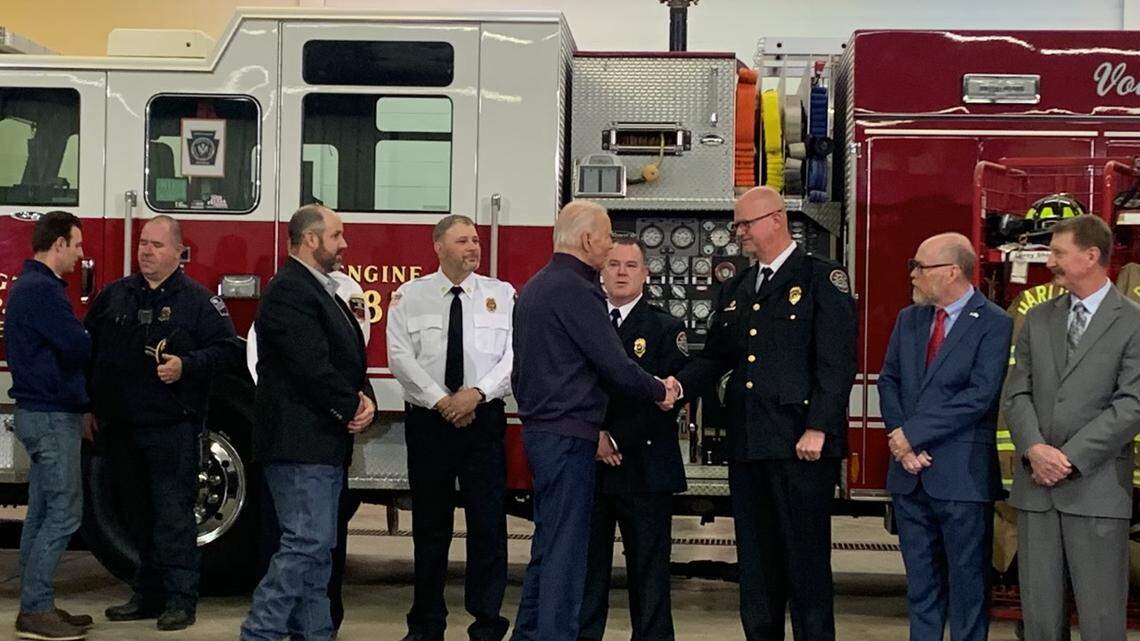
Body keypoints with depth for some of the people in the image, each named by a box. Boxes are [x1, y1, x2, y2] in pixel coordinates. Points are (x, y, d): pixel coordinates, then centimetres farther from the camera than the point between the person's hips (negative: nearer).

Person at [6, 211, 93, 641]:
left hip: (41, 412, 11)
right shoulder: (43, 289, -16)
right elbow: (79, 348, -21)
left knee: (43, 514, 13)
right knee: (63, 513, -8)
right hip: (52, 415, -11)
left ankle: (35, 606, 17)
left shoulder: (29, 285, 18)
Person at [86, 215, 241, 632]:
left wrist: (186, 366, -19)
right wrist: (89, 406, 12)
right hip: (123, 426, 5)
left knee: (174, 514, -4)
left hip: (173, 427, -5)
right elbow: (89, 349, 16)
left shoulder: (197, 300, -1)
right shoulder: (114, 295, 11)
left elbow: (226, 349, -5)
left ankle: (180, 599, 1)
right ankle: (148, 596, 22)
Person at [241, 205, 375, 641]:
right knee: (305, 542, -13)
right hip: (298, 441, -11)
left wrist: (365, 400, 0)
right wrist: (352, 408, -10)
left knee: (318, 547, 13)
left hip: (326, 442, 11)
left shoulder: (322, 291, 20)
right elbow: (312, 367, -21)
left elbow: (349, 360, 19)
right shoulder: (289, 291, -14)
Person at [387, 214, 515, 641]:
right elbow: (400, 356, -4)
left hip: (484, 418, 0)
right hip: (427, 420, 0)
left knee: (489, 523, -2)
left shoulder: (502, 294, 6)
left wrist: (477, 393, -15)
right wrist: (440, 400, -12)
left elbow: (514, 354, -2)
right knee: (430, 526, 7)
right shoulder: (410, 297, 5)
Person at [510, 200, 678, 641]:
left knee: (549, 545, 16)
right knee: (566, 549, -6)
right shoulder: (575, 290, -15)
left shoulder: (534, 288, 16)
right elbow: (613, 364, -17)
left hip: (539, 431, 10)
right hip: (568, 436, -10)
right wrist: (660, 392, 0)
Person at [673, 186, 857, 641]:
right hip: (748, 445, 7)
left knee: (806, 560, -2)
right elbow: (715, 356, 19)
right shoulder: (735, 290, 18)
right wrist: (678, 384, -1)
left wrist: (818, 429, -17)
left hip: (801, 447, -7)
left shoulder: (822, 279, -3)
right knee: (755, 561, 11)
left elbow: (836, 361, -10)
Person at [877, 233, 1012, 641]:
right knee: (920, 581, 12)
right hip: (910, 473, 6)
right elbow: (889, 382, 9)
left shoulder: (993, 324, -8)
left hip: (962, 476, -6)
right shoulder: (909, 319, 13)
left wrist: (912, 433, -16)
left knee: (968, 583, 2)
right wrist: (901, 443, -7)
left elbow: (980, 395, -17)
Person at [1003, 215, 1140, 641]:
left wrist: (1069, 458, -14)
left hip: (1096, 487, -4)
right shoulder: (1038, 319, 13)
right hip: (1036, 486, 5)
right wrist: (1034, 450, -11)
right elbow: (1017, 394, 8)